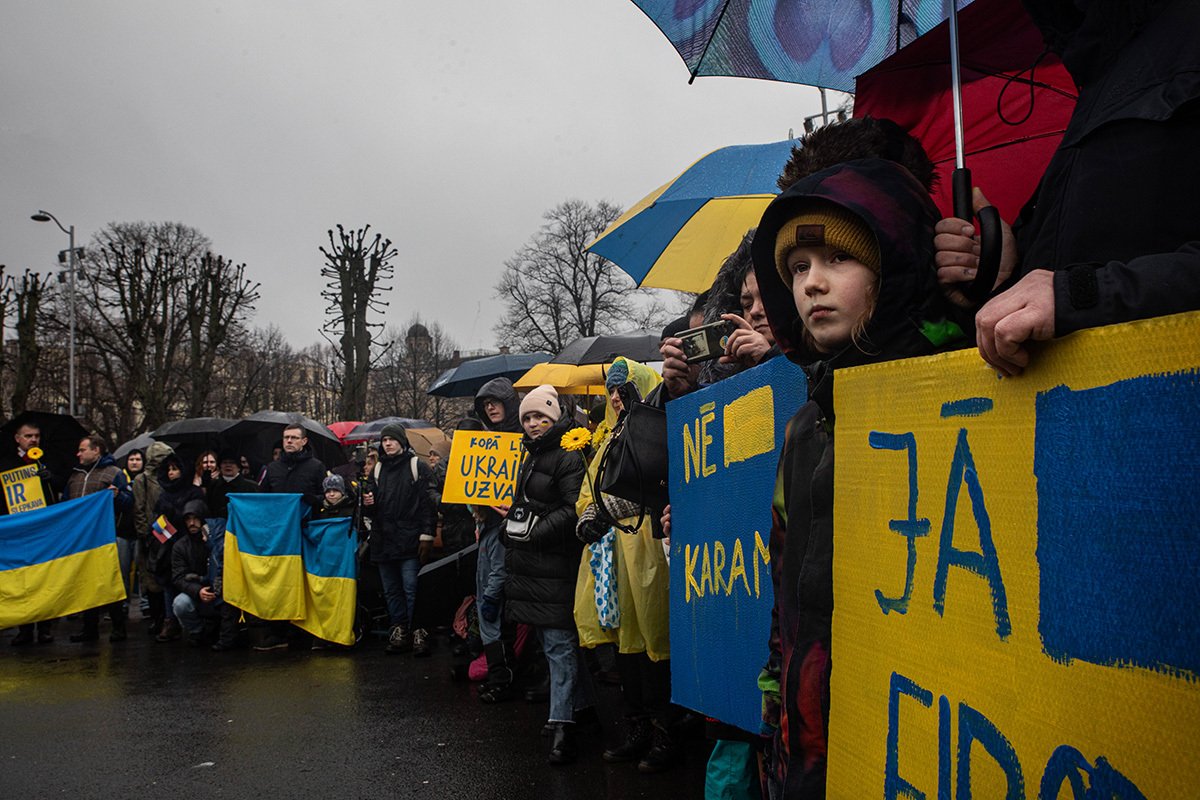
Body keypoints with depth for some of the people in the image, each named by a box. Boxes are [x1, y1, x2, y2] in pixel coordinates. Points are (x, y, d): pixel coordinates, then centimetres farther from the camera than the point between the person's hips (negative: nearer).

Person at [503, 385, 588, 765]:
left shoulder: (568, 456, -11)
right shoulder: (530, 454, 19)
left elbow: (574, 509, -19)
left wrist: (531, 533, -17)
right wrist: (511, 525, 15)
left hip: (555, 566, -9)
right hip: (528, 563, 10)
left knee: (559, 644, -8)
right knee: (551, 643, 14)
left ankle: (562, 726, -5)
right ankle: (579, 706, 25)